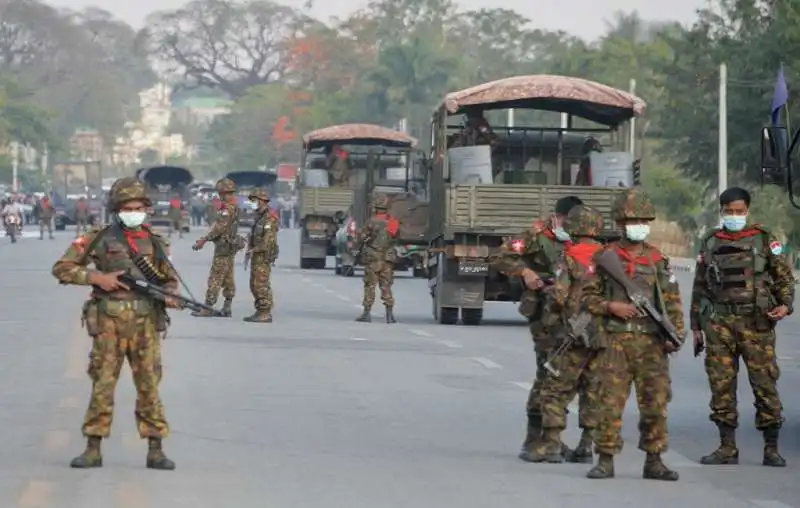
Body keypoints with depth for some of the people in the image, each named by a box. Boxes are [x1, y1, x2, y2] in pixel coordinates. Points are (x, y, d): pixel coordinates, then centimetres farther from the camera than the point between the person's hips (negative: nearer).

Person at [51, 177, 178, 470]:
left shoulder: (155, 243, 9)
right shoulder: (99, 239, 1)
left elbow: (170, 280, 17)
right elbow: (61, 268, 1)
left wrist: (170, 296, -5)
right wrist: (96, 277, -11)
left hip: (146, 323, 2)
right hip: (109, 322, -1)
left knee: (149, 387, 2)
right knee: (102, 386, 3)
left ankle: (155, 451, 6)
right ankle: (93, 450, 10)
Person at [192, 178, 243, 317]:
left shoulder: (228, 208, -18)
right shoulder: (234, 206, 14)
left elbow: (219, 227, -23)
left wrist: (204, 240, -20)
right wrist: (205, 238, 20)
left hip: (224, 247, -10)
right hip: (231, 246, 10)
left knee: (215, 278, -9)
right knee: (228, 277, 11)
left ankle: (208, 307, -9)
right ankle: (227, 307, 13)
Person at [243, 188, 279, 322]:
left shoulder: (270, 218, -14)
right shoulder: (259, 216, 17)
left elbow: (268, 239, -21)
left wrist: (254, 249, -15)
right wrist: (250, 248, 9)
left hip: (264, 256, -10)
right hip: (256, 256, 10)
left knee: (261, 285, -11)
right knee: (254, 285, 11)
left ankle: (265, 314, -9)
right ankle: (260, 311, 16)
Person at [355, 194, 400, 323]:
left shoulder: (372, 221, -12)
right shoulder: (394, 223, 4)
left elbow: (362, 237, -7)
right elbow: (395, 237, 10)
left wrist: (359, 247, 12)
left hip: (373, 258, -4)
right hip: (388, 258, 4)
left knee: (370, 286, 2)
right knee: (386, 286, 8)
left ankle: (367, 313, 2)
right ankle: (390, 314, 3)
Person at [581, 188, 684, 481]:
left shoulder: (658, 260, 11)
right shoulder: (605, 257, 5)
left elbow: (672, 301, 10)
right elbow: (588, 296, 7)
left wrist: (675, 334, -2)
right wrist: (611, 307, -11)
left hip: (652, 342, 2)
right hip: (617, 340, -2)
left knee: (655, 402, 2)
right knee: (610, 402, -4)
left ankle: (654, 461, 10)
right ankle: (606, 460, 2)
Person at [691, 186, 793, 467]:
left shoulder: (765, 239, 5)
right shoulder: (710, 243, 13)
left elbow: (784, 276, 6)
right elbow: (700, 287, 17)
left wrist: (785, 304, -12)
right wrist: (696, 326, 14)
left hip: (756, 322, -3)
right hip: (719, 323, 3)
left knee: (765, 384, -6)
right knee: (721, 386, 2)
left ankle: (771, 448, 1)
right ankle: (727, 448, 9)